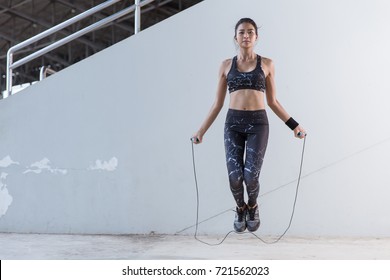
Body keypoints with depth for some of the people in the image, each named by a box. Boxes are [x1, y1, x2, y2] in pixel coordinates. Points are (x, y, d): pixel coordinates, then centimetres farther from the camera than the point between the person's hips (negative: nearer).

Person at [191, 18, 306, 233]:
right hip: (233, 123, 1)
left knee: (251, 176, -12)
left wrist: (294, 125, 6)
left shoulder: (266, 64, 7)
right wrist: (202, 130, 7)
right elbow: (217, 104, 11)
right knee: (235, 176, -9)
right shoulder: (226, 65, 9)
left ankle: (252, 207, 23)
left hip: (258, 123, -1)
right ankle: (240, 209, 25)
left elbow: (272, 102, 11)